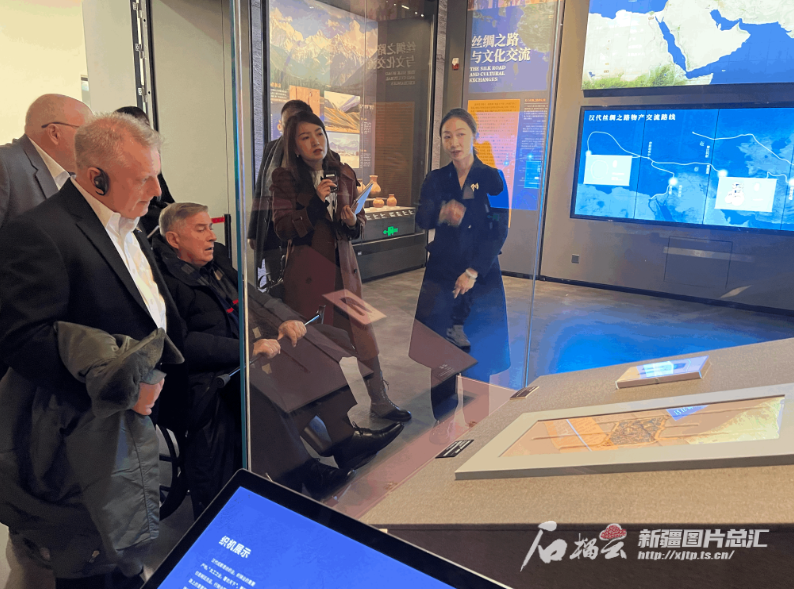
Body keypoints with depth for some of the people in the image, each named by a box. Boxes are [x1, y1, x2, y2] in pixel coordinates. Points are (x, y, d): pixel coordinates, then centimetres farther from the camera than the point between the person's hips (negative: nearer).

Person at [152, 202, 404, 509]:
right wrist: (248, 349, -27)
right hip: (206, 377, -9)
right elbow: (185, 345, -23)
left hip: (242, 356, 9)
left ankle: (343, 439, -7)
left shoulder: (216, 260, 14)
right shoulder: (165, 280, -12)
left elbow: (252, 297, 20)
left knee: (310, 353, -6)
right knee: (256, 392, -36)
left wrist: (282, 320, 0)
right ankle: (304, 476, -24)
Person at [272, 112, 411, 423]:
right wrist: (315, 202, -22)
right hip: (306, 270, -3)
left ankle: (380, 400, 19)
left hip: (343, 265, 4)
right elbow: (282, 227, -10)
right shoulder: (285, 178, -4)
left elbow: (358, 222, 14)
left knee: (363, 332, 5)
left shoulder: (344, 173, 7)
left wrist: (353, 221, -10)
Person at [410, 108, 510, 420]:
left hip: (481, 274, -2)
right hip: (441, 271, 2)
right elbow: (421, 221, -8)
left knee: (478, 350, -1)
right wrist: (442, 213, -31)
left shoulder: (492, 178, 1)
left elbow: (499, 231, -5)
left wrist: (473, 272, -13)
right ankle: (441, 420, 17)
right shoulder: (436, 179, 8)